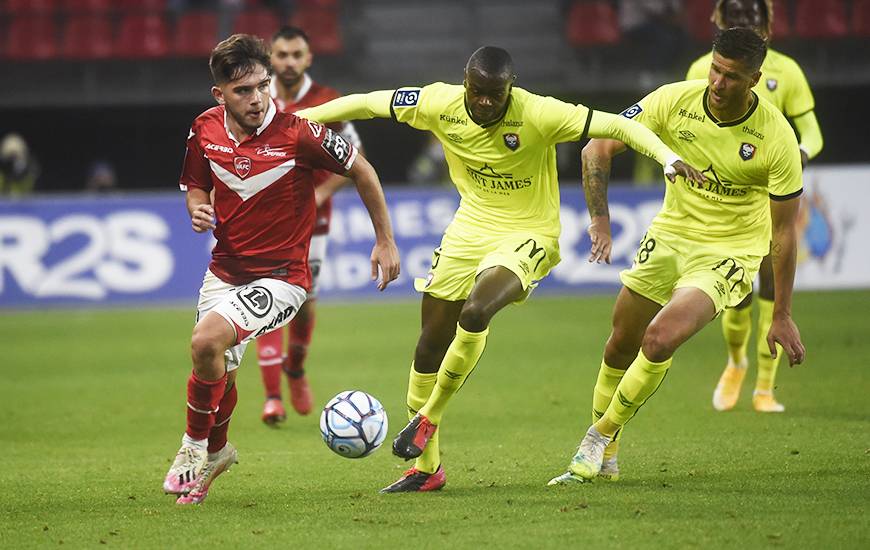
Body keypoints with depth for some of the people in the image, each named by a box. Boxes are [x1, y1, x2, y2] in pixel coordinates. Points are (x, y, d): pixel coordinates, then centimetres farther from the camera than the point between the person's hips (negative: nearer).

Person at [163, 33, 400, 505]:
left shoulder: (297, 133, -21)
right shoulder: (206, 129, -6)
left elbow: (360, 170, -7)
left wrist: (385, 241, -1)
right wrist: (198, 209, -11)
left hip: (280, 276, -5)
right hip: (225, 268, 5)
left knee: (206, 342, -27)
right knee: (218, 374, 16)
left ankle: (195, 444, -4)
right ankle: (216, 451, 48)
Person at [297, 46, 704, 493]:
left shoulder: (538, 115, -23)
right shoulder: (440, 104, -11)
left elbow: (617, 125, -23)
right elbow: (367, 103, 1)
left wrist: (669, 158, -35)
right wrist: (302, 119, 3)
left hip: (528, 235, -5)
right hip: (469, 229, 5)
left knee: (474, 312, -31)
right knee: (432, 339, 5)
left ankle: (428, 418, -7)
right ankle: (425, 466, 20)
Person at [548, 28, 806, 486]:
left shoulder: (777, 139, -21)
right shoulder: (674, 101, -15)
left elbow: (784, 230, -13)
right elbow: (598, 148, -8)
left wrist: (782, 316, -10)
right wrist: (600, 220, -19)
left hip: (730, 251, -4)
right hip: (671, 232, 4)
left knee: (660, 340, -24)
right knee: (620, 346, 8)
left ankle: (602, 434, -1)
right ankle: (603, 458, 29)